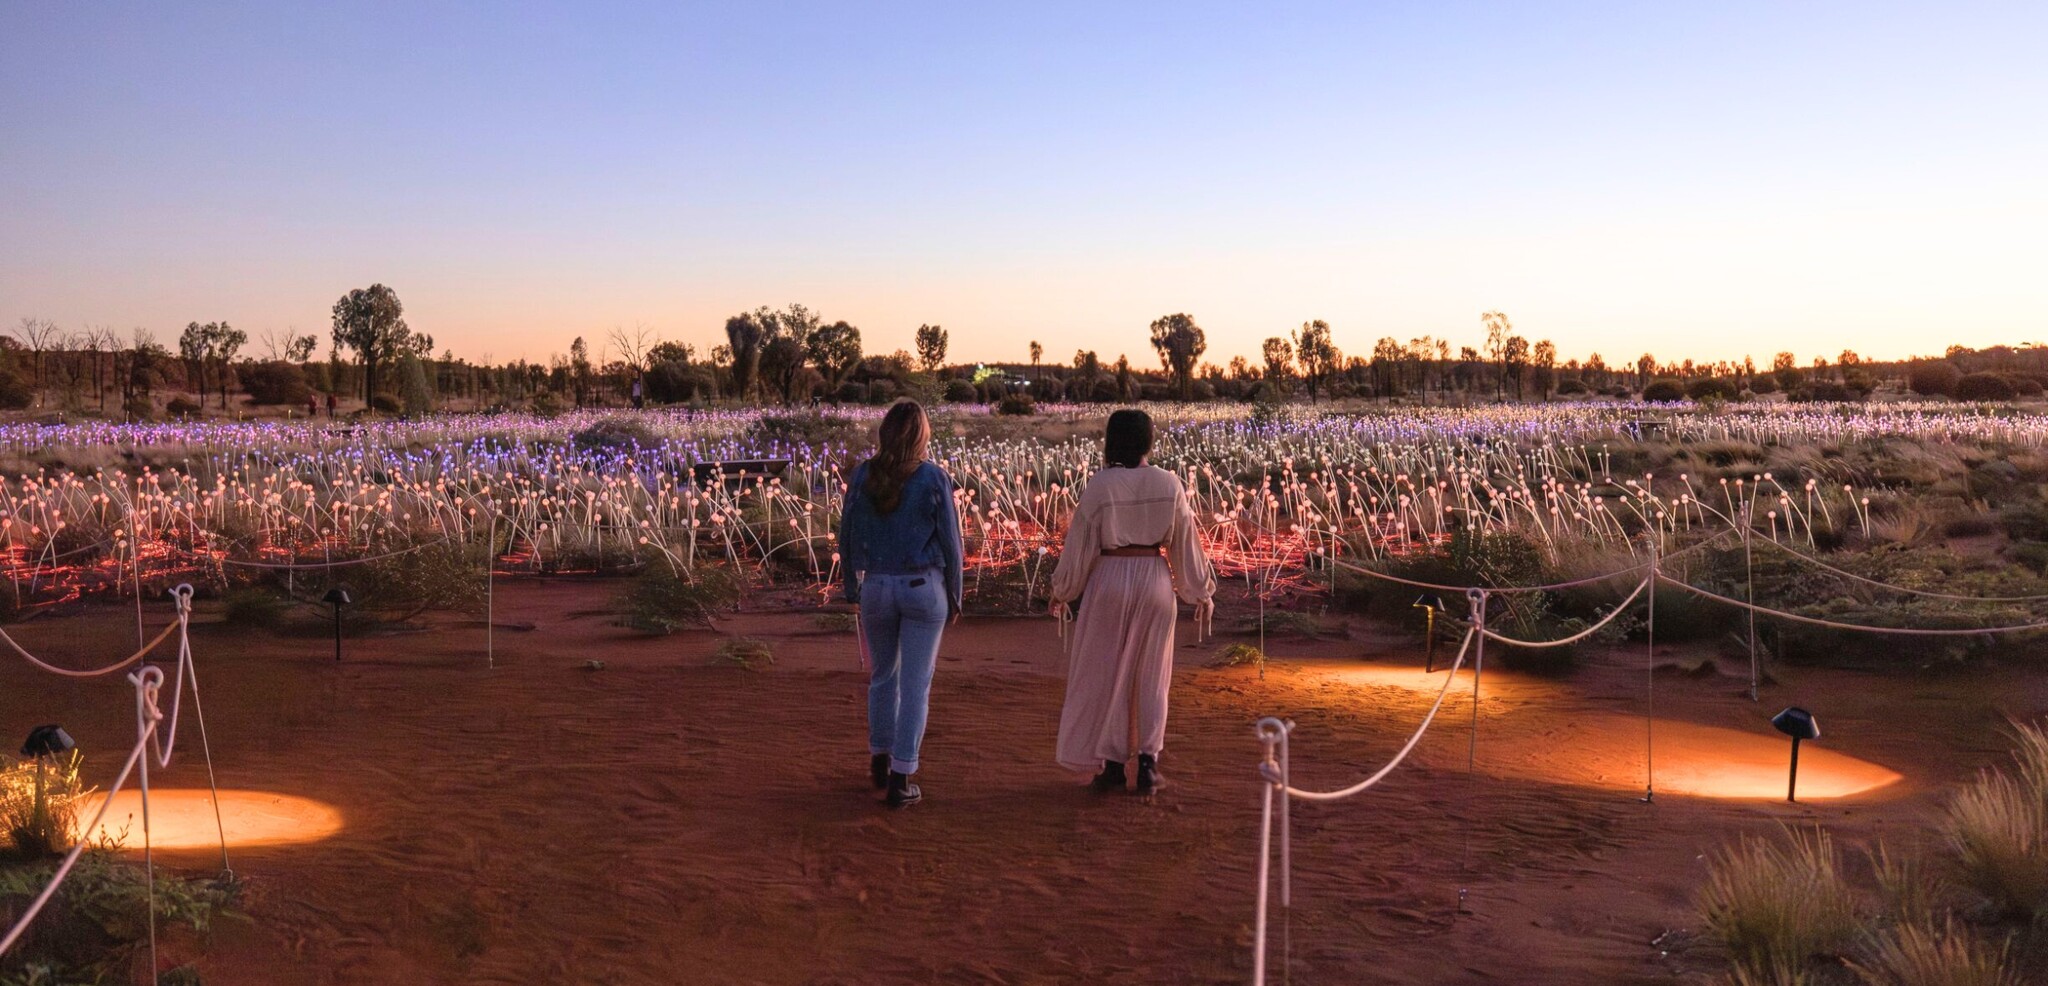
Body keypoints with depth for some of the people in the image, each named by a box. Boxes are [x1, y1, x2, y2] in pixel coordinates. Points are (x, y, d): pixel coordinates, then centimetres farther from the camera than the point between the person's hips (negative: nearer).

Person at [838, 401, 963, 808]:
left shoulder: (862, 476, -2)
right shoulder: (935, 479, -8)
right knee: (915, 684, 4)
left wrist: (852, 588, 16)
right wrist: (954, 597, 6)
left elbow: (847, 538, 4)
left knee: (882, 675, 22)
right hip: (923, 588, -3)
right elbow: (951, 543, -4)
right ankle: (900, 780, 5)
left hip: (876, 587, 3)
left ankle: (880, 759, 34)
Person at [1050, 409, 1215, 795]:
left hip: (1110, 578, -2)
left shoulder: (1099, 485, -8)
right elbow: (1187, 541, 4)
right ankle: (1148, 763, 12)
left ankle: (1113, 765, 12)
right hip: (1155, 578, 2)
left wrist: (1061, 591, 8)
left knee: (1107, 671, 9)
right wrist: (1202, 592, 14)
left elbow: (1080, 542, -4)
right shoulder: (1169, 484, -2)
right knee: (1152, 673, 12)